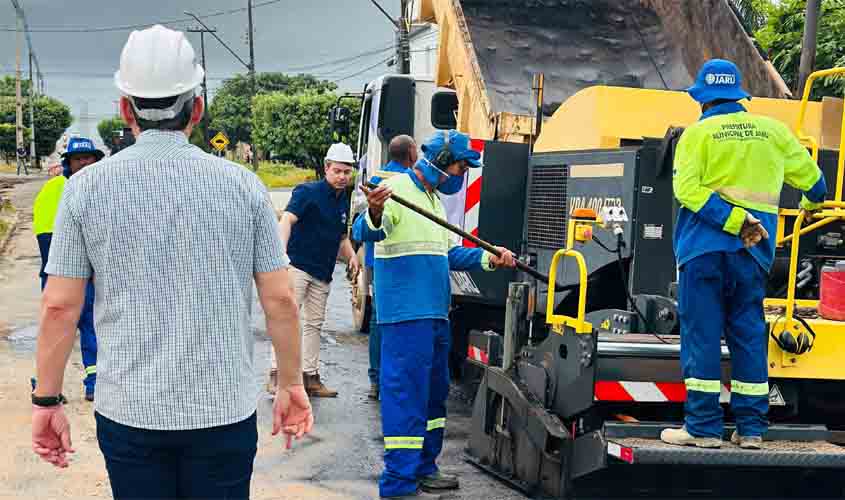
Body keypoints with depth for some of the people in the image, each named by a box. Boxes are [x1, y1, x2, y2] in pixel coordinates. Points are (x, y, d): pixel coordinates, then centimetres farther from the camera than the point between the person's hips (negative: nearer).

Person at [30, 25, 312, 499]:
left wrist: (47, 400, 7)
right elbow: (280, 300, -3)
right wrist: (291, 384, 9)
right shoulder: (242, 184, -3)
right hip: (227, 409, 0)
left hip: (129, 412, 0)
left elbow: (59, 305, -3)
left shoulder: (86, 187, -4)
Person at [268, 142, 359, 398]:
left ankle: (310, 376, 16)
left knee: (314, 323, 10)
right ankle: (277, 373, -10)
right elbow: (287, 219, -21)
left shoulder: (344, 201, 14)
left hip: (323, 272, 7)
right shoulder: (308, 192, -7)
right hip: (298, 265, -7)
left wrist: (351, 256, 6)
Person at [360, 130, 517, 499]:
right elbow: (368, 233, -27)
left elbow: (447, 255, 23)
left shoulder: (433, 199, 20)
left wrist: (488, 258, 12)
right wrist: (375, 215, -49)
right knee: (407, 391, -9)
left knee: (434, 391, 17)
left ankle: (423, 468, 30)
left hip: (435, 313, 10)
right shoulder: (397, 190, -10)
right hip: (407, 312, -10)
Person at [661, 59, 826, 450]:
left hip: (705, 244, -4)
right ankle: (750, 429, 12)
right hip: (754, 248, 4)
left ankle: (703, 428, 1)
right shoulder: (772, 130, 11)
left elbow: (687, 188, -15)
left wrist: (735, 221, -17)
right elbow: (808, 173, 22)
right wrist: (812, 202, 42)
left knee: (701, 334, 0)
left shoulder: (699, 132, -1)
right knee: (750, 334, 9)